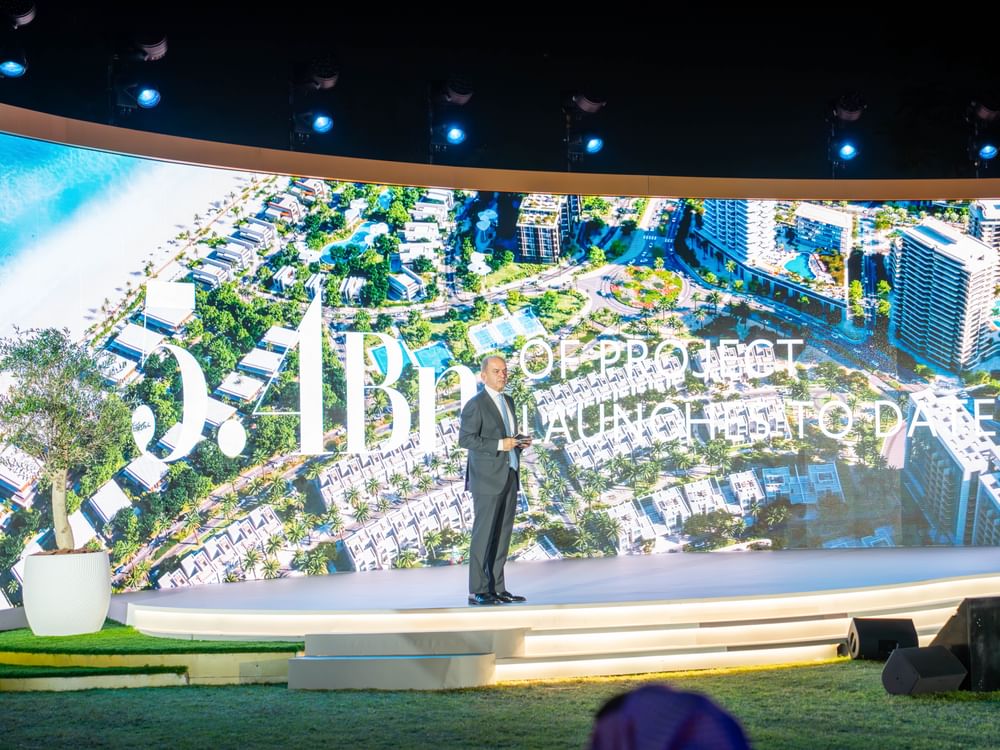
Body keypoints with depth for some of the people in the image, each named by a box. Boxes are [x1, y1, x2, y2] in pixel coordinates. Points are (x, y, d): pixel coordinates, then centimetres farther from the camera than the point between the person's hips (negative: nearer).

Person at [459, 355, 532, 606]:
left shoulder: (508, 401, 15)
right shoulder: (475, 404, -10)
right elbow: (465, 439, -16)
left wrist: (520, 442, 3)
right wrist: (499, 445, -22)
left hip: (509, 477, 8)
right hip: (487, 479, -8)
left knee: (503, 533, 8)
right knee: (484, 533, -6)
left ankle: (497, 587, 13)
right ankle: (477, 591, -3)